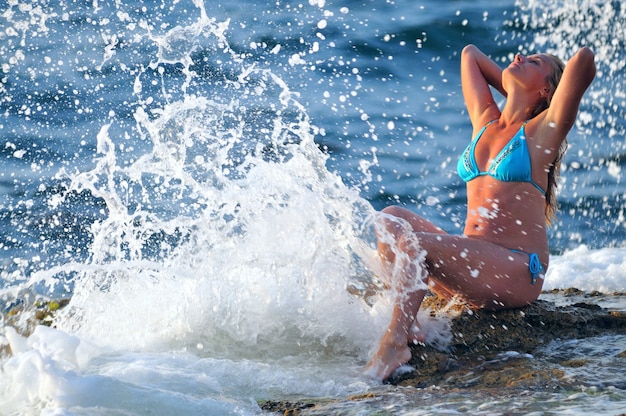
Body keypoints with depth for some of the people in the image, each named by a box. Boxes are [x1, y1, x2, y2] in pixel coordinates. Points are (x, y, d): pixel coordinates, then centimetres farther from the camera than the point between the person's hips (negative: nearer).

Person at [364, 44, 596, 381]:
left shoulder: (543, 131, 1)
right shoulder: (485, 122, 20)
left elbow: (584, 58, -11)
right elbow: (469, 53, 32)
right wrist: (514, 93, 25)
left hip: (517, 274, -7)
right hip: (472, 270, 7)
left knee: (412, 242, -25)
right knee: (391, 219, -10)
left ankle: (396, 343, -27)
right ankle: (408, 324, -26)